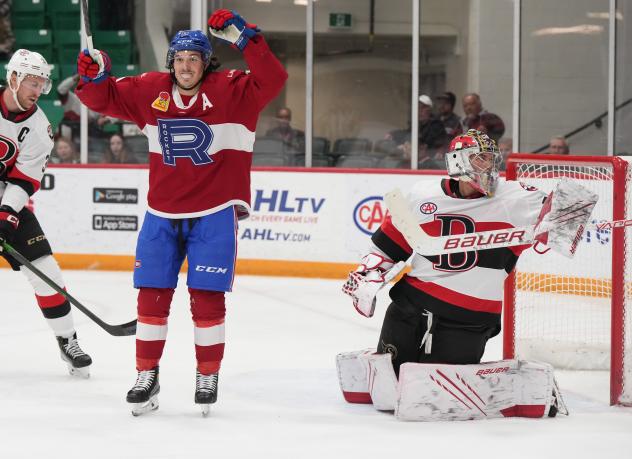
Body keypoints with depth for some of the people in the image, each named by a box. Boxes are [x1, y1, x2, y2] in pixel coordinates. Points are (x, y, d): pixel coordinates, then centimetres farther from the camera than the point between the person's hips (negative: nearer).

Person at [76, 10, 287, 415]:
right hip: (163, 214, 3)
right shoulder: (150, 91, 2)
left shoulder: (230, 90, -8)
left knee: (207, 297, -1)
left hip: (214, 214, -3)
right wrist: (94, 76, -13)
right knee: (152, 295, 4)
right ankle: (147, 376, 15)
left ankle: (208, 375, 15)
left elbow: (272, 81, -21)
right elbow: (105, 98, 8)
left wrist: (245, 40, -31)